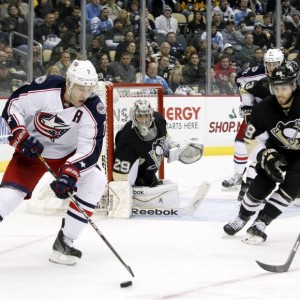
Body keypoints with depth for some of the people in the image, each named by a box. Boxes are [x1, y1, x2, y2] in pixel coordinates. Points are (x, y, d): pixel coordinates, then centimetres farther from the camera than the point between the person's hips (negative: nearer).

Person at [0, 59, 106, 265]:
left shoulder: (94, 109, -23)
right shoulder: (44, 88, -26)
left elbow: (90, 149, -25)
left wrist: (69, 174, -38)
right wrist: (21, 137, -24)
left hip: (68, 153, 2)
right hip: (32, 148, -2)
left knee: (95, 180, -17)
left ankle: (64, 242, -9)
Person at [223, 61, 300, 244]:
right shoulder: (264, 110, -19)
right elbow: (253, 140, -9)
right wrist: (267, 158, -24)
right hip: (277, 151, 2)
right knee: (261, 185, -5)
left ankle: (260, 224, -12)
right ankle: (242, 218, 22)